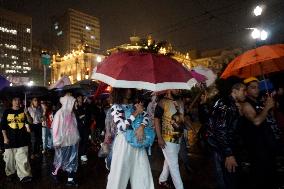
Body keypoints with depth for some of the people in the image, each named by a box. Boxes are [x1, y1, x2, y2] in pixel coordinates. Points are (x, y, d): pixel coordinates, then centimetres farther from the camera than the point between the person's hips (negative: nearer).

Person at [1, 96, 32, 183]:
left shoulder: (23, 111, 6)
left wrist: (27, 114, -17)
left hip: (22, 139, -1)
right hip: (10, 139, 1)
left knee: (22, 158, -3)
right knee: (10, 157, 13)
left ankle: (24, 175, -1)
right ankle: (10, 173, 32)